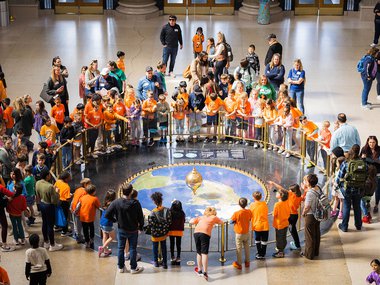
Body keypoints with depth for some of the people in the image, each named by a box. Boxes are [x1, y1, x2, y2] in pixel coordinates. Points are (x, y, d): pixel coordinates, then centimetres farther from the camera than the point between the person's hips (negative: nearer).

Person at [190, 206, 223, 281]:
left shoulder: (201, 217, 27)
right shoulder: (214, 217, 21)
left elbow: (191, 221, 25)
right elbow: (221, 222, 36)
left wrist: (196, 220, 44)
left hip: (196, 233, 3)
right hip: (205, 234, -3)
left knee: (199, 252, 16)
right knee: (204, 253, -9)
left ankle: (199, 270, 25)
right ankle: (204, 272, -20)